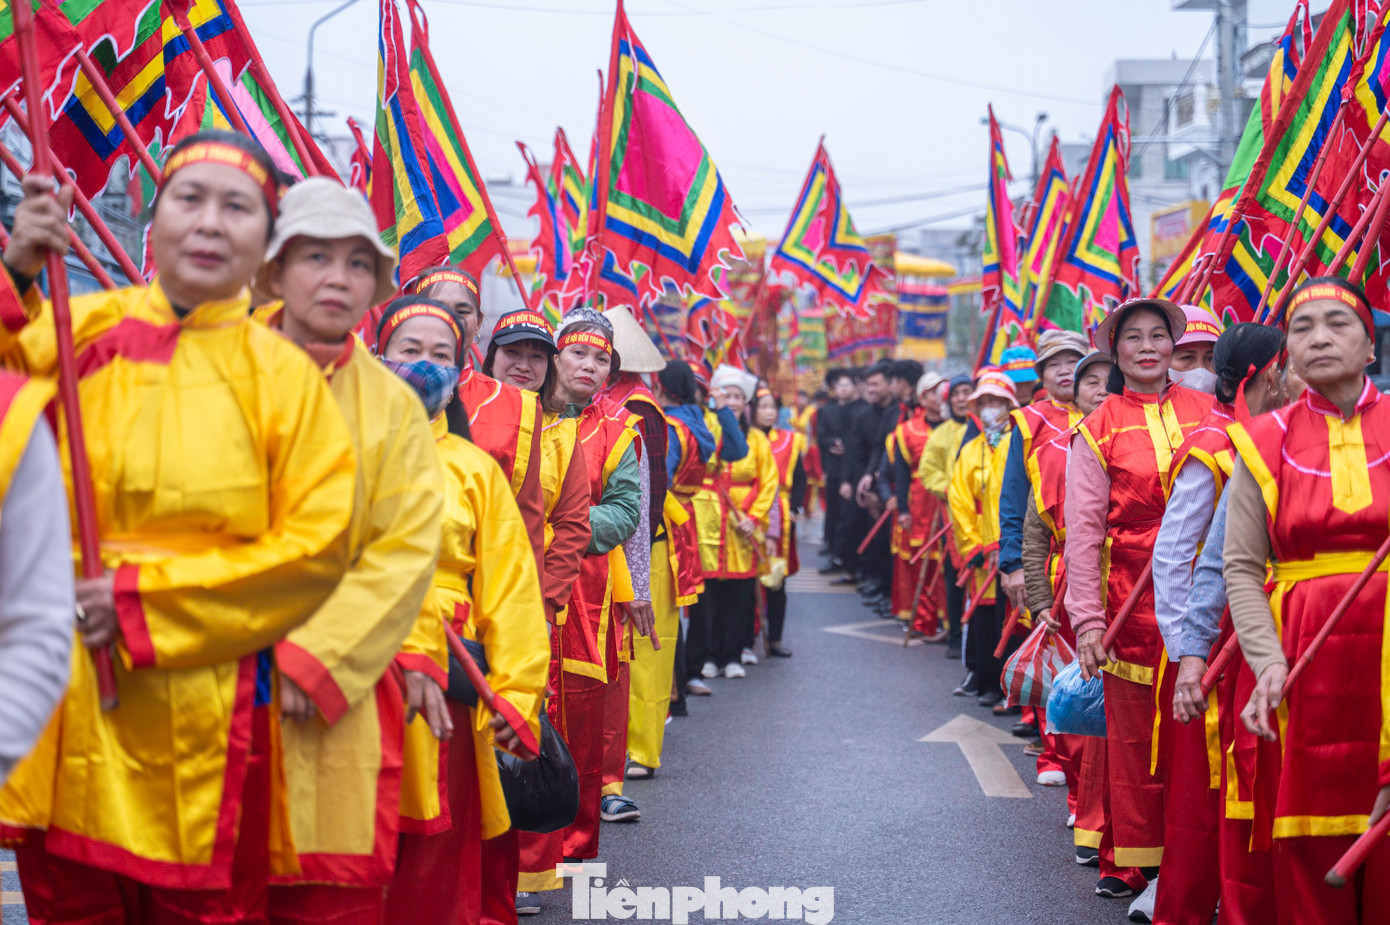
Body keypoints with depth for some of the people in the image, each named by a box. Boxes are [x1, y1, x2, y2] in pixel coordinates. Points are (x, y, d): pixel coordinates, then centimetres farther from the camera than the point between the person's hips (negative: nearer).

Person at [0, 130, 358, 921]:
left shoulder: (282, 374, 2)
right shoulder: (75, 333, 6)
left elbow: (315, 543, -4)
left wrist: (148, 597, -9)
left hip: (207, 727, -1)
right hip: (66, 707, 1)